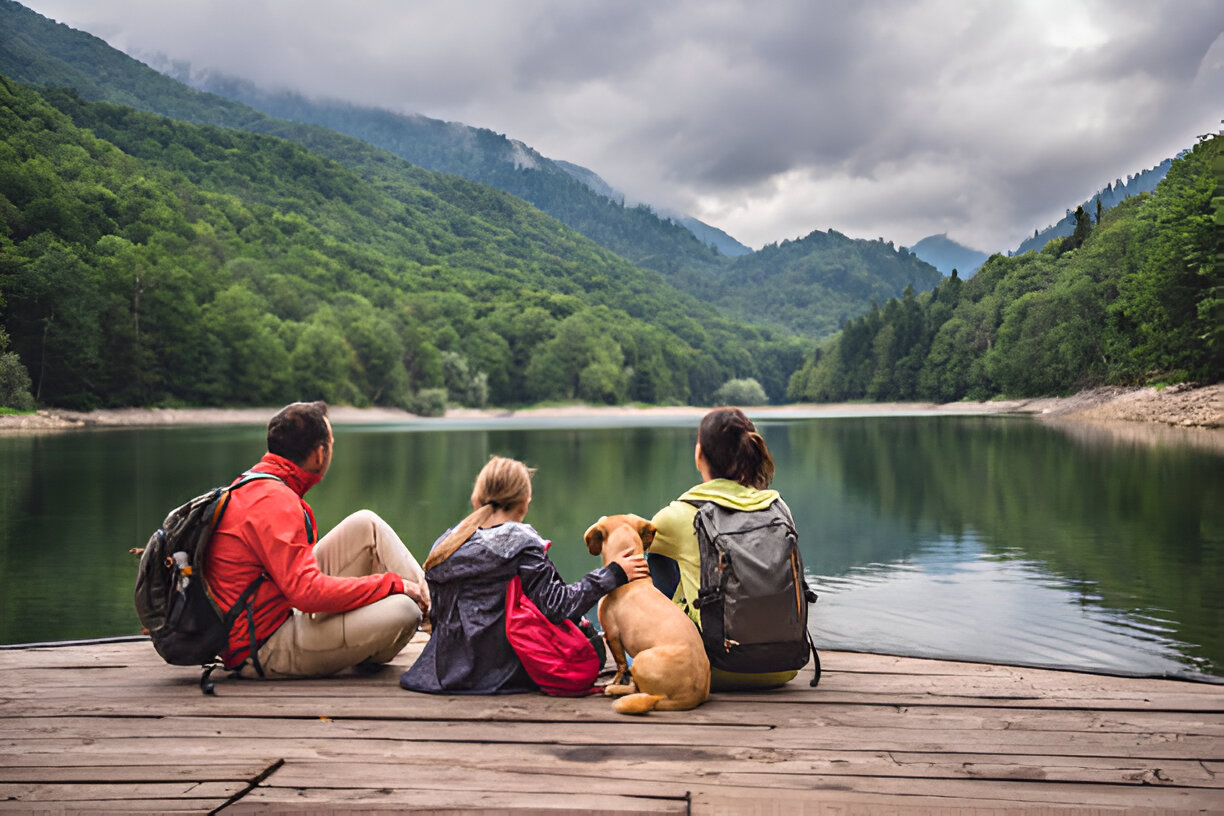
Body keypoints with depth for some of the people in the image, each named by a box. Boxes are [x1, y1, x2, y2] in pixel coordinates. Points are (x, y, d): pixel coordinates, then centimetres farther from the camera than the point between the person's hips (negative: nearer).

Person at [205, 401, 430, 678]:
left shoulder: (253, 485, 9)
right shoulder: (274, 502, -24)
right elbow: (308, 592, -30)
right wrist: (392, 583, -21)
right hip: (265, 651, -10)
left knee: (366, 525, 3)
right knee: (403, 611, -24)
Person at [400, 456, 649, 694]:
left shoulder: (444, 544, 4)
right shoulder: (522, 544, -13)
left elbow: (437, 615, 10)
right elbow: (556, 606, -16)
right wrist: (613, 574, -9)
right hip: (503, 675, -7)